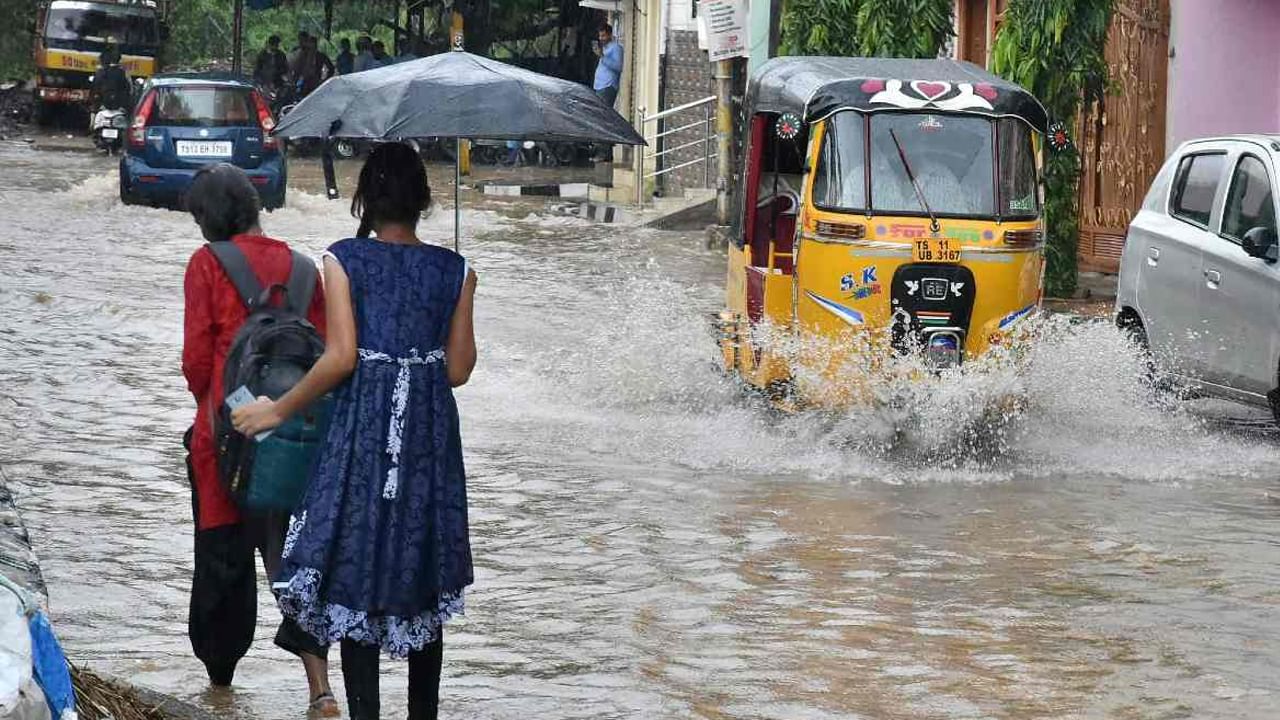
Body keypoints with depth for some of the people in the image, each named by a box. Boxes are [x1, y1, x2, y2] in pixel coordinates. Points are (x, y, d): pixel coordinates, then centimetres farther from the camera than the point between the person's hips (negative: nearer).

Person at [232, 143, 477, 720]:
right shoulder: (454, 270, 2)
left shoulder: (344, 259, -6)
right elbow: (458, 369, 2)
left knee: (356, 576, 4)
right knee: (424, 582, 13)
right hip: (430, 435, 3)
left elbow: (341, 357, -12)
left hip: (363, 431, -3)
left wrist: (279, 409, -3)